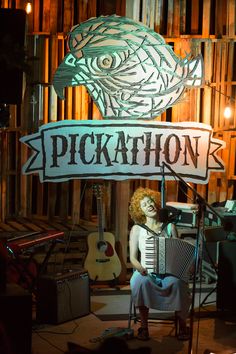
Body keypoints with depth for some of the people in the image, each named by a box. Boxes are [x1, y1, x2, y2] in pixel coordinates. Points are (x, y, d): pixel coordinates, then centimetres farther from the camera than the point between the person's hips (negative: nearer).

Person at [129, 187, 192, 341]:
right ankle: (144, 326, -21)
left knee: (178, 282, -33)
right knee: (141, 282, -36)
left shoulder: (170, 227, 12)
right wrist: (140, 269, -18)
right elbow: (133, 257, 3)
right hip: (146, 273, 0)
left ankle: (182, 325, -13)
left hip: (169, 272, 1)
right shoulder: (137, 229, 8)